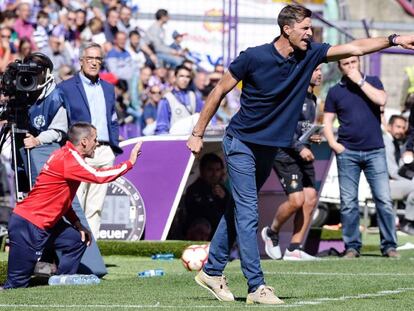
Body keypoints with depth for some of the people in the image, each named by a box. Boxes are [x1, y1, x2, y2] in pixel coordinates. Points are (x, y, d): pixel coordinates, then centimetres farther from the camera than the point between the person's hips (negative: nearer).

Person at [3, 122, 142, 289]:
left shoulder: (66, 155, 13)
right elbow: (99, 176, -26)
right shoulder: (68, 159, -17)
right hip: (27, 226, -10)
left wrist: (77, 224, 10)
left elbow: (61, 198, 19)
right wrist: (130, 163, -14)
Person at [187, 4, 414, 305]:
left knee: (239, 210, 14)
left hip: (270, 149, 7)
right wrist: (198, 133, -6)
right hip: (241, 144, -7)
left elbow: (355, 47, -10)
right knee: (248, 214, -10)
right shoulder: (253, 57, -18)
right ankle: (257, 287, -11)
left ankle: (211, 271, 25)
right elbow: (219, 92, -8)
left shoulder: (310, 54, -5)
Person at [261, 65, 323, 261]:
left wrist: (314, 137, 10)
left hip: (304, 155, 9)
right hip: (285, 154, -9)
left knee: (311, 199, -2)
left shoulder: (312, 99, 17)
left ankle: (294, 249, 3)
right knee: (297, 199, -17)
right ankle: (271, 233, 9)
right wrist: (300, 148, -22)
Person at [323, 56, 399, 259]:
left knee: (384, 199, -5)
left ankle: (389, 245, 1)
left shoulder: (372, 82, 8)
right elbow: (327, 121, 9)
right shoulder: (335, 91, 8)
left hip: (374, 151, 0)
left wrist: (360, 81, -9)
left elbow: (381, 99, -12)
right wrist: (333, 143, -6)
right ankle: (352, 246, 7)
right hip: (347, 152, 1)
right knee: (348, 203, 0)